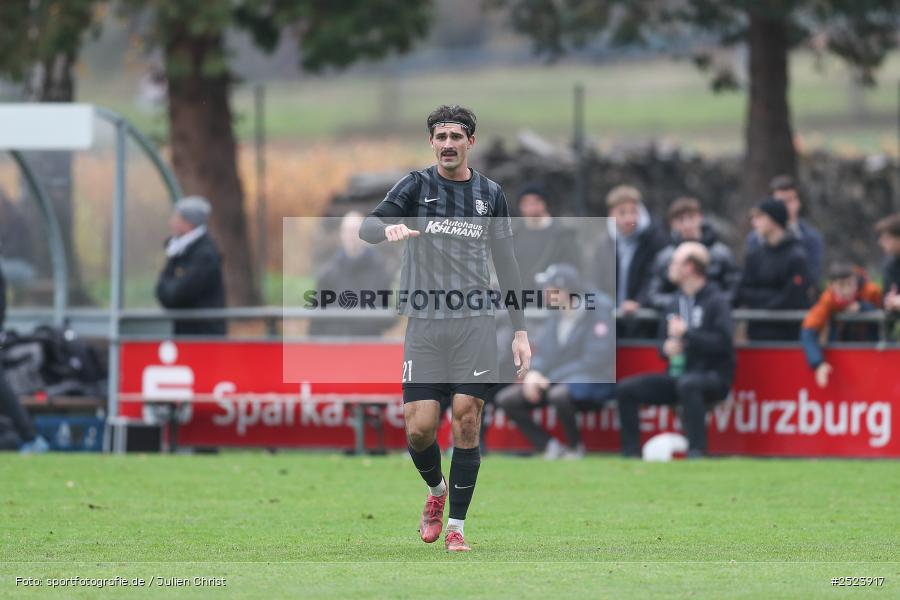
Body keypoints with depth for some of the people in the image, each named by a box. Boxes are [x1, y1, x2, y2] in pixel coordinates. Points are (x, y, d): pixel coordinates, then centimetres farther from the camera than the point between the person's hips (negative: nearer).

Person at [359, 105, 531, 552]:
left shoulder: (490, 194, 10)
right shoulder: (417, 186, 4)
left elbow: (505, 263, 14)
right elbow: (367, 227, -8)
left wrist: (520, 331, 10)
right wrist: (389, 228, -33)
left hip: (475, 324, 1)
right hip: (424, 325, -1)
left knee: (466, 422, -7)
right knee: (419, 427, -6)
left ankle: (456, 526, 3)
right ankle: (437, 490, 26)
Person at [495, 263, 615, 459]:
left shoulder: (598, 311, -15)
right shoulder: (556, 314, 8)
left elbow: (595, 361, -20)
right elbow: (544, 352, 15)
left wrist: (552, 377, -17)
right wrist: (534, 372, -8)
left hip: (595, 384, -8)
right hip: (559, 382, 8)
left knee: (559, 395, -40)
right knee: (506, 399, -4)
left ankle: (575, 449, -15)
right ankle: (552, 450, -5)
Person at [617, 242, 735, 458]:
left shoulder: (716, 301, -8)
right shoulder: (675, 304, 14)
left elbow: (723, 341, -20)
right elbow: (664, 341, 20)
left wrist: (686, 333, -16)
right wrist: (667, 348, -4)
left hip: (713, 377, -7)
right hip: (677, 375, 7)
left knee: (687, 384, -41)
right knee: (626, 389, -5)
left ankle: (696, 454, -40)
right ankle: (631, 454, -4)